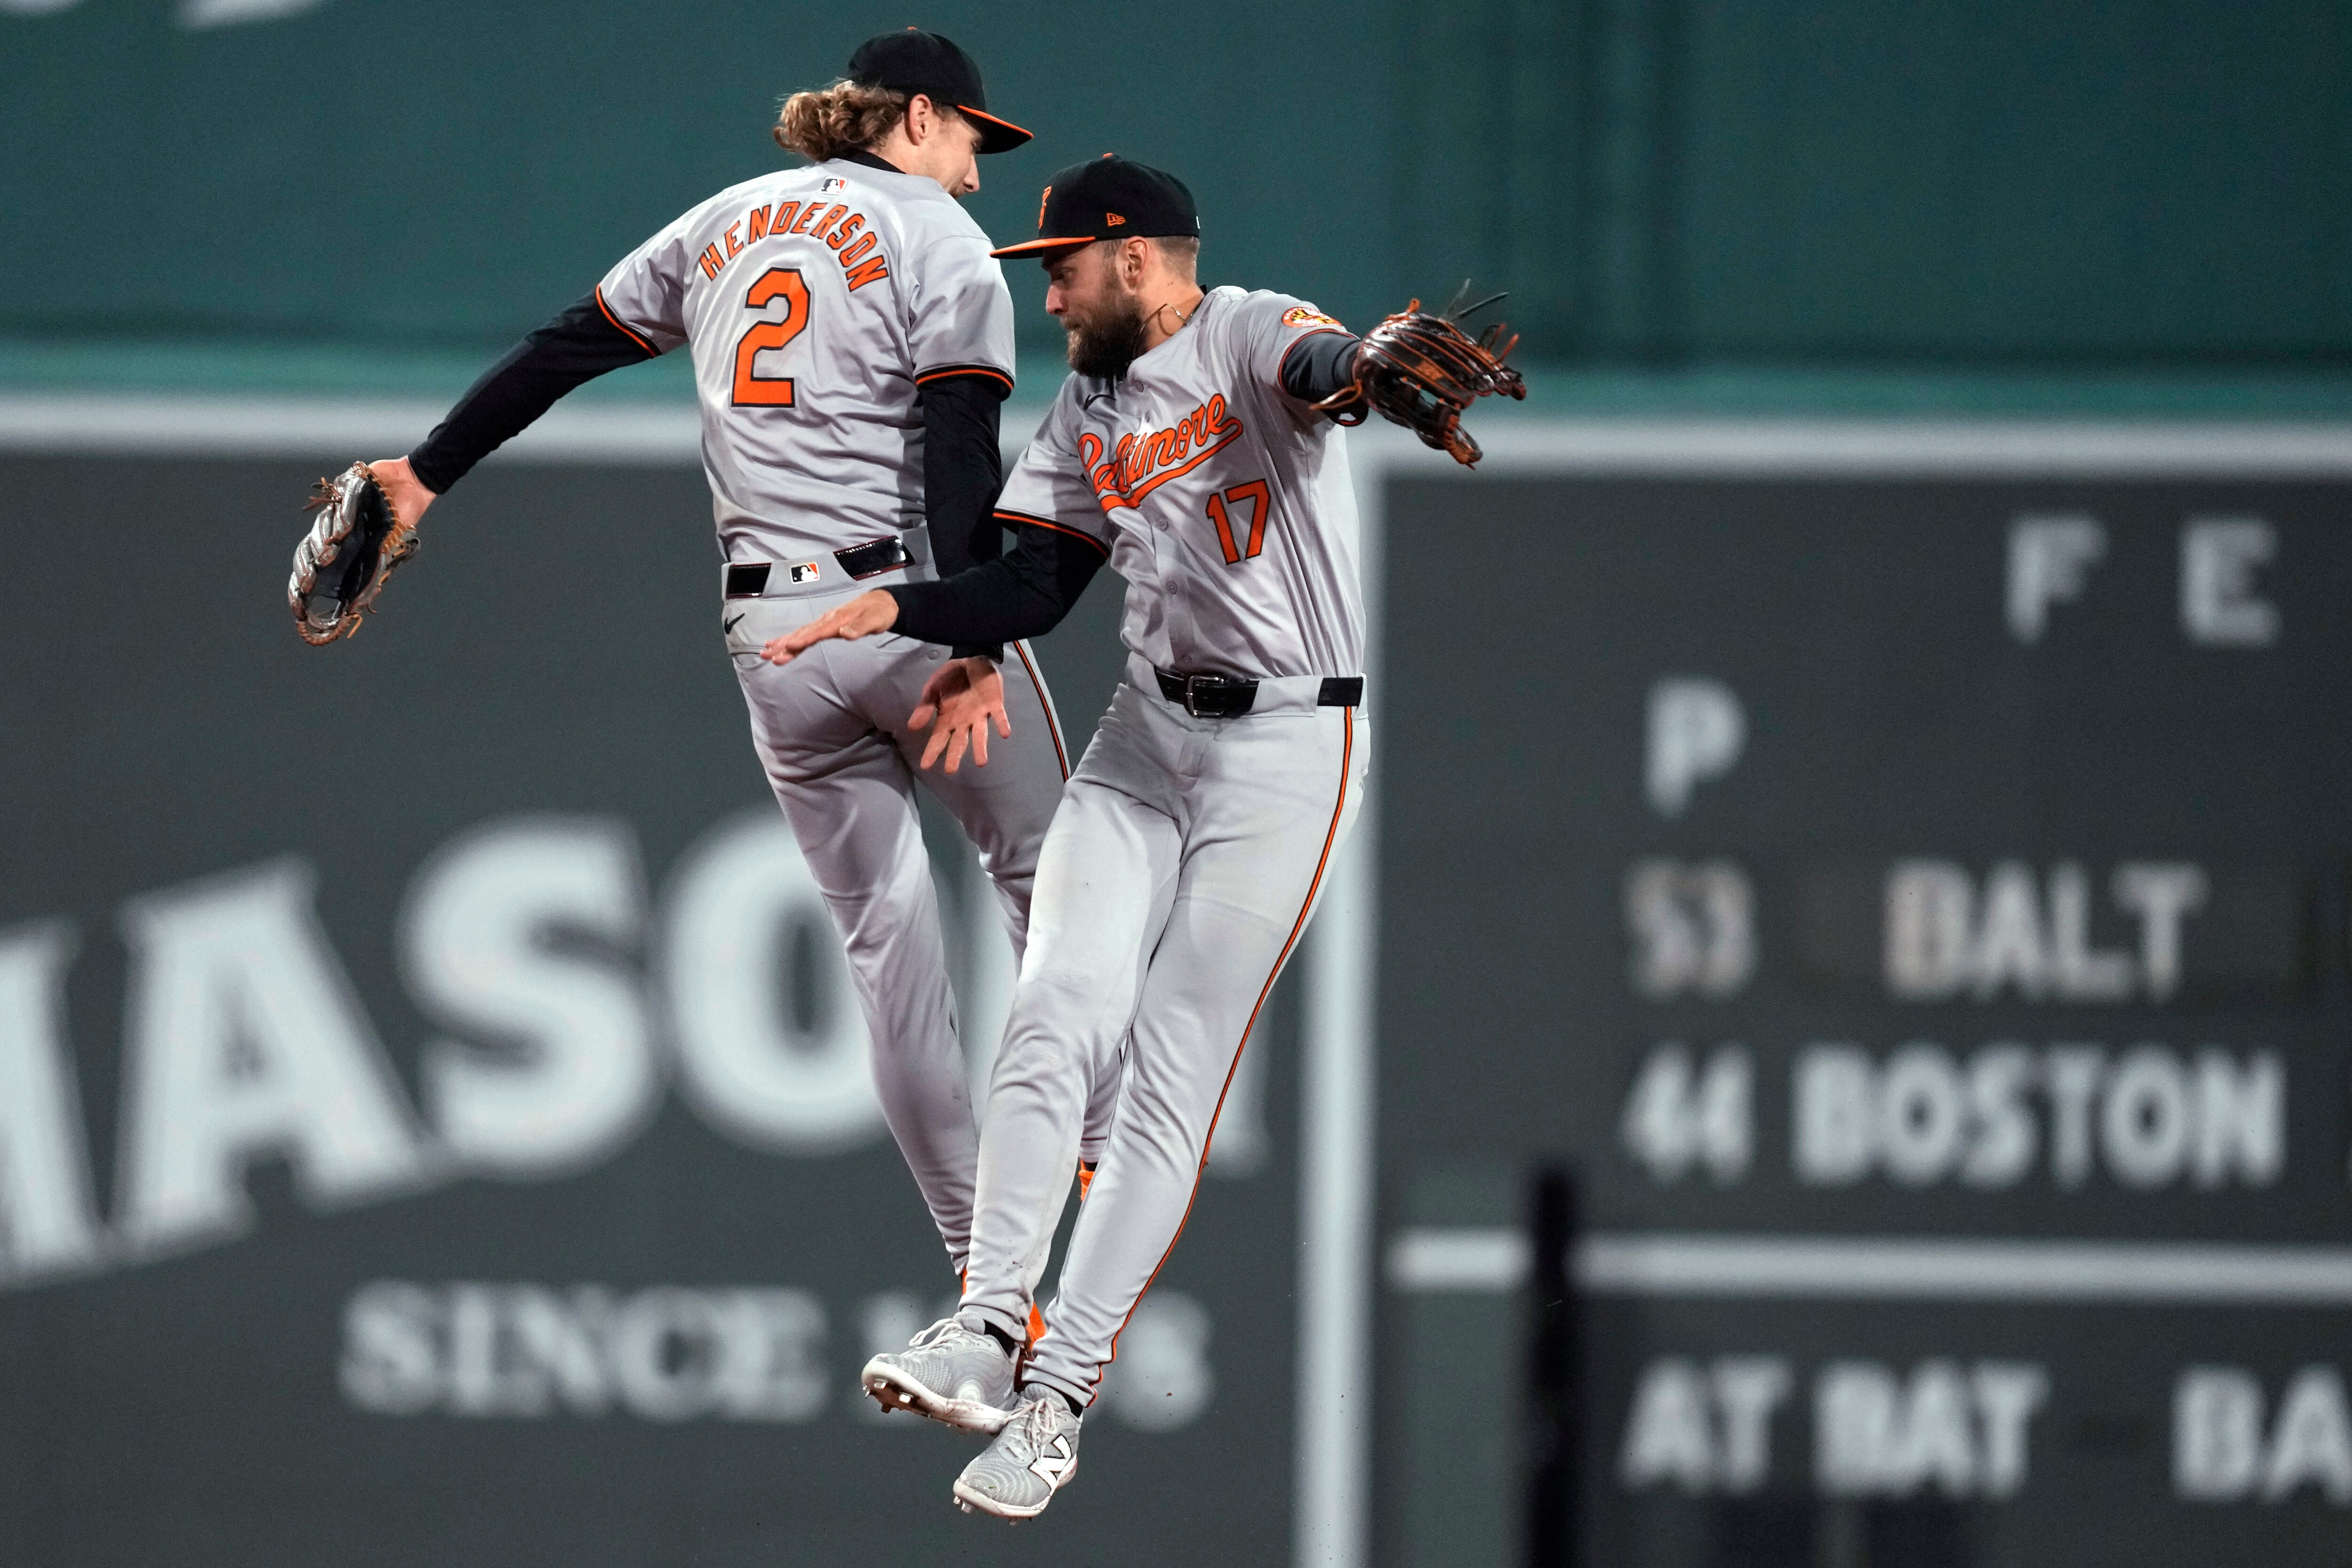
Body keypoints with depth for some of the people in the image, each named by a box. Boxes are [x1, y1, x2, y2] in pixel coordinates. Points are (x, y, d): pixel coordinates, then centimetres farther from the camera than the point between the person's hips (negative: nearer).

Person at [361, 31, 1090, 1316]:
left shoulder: (728, 222, 15)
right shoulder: (941, 241, -3)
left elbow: (565, 350, 17)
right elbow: (959, 453, -15)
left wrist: (429, 472, 26)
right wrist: (973, 648, -21)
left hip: (771, 633, 5)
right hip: (914, 603, -5)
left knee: (882, 933, 8)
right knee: (1041, 872, 11)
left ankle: (975, 1251, 6)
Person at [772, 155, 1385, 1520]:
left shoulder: (1251, 337, -11)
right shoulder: (1091, 408, 12)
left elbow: (1320, 369, -35)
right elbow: (1033, 589, 9)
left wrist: (1366, 371, -60)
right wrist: (896, 610, -8)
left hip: (1288, 752, -7)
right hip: (1148, 737, 7)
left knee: (1173, 1082, -7)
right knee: (1057, 1024, -10)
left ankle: (1058, 1398, -6)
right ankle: (989, 1333, -12)